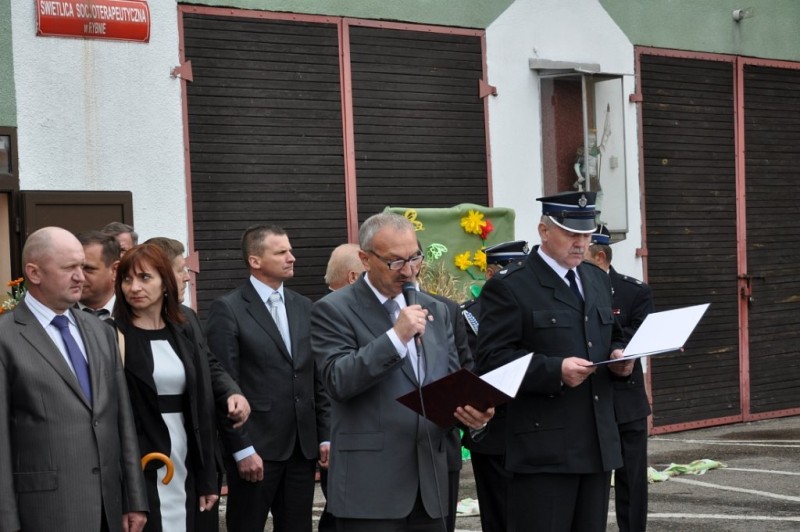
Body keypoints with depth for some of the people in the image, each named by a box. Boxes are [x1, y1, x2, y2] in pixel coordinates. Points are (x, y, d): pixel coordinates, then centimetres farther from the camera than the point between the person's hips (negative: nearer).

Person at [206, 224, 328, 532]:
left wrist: (325, 435, 7)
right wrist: (242, 449, -13)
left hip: (303, 446, 5)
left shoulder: (304, 307, 12)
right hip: (255, 447, -5)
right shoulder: (227, 309, -6)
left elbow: (317, 378, 13)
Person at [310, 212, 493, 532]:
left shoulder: (435, 310, 15)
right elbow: (338, 382, -14)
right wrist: (396, 337, -20)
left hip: (429, 482, 6)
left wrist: (472, 410, -6)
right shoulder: (334, 310, -3)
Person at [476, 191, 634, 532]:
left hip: (598, 443, 7)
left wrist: (619, 357, 4)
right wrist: (555, 370, -23)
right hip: (544, 449, -7)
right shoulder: (509, 287, -6)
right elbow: (491, 359, -13)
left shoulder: (598, 280, 17)